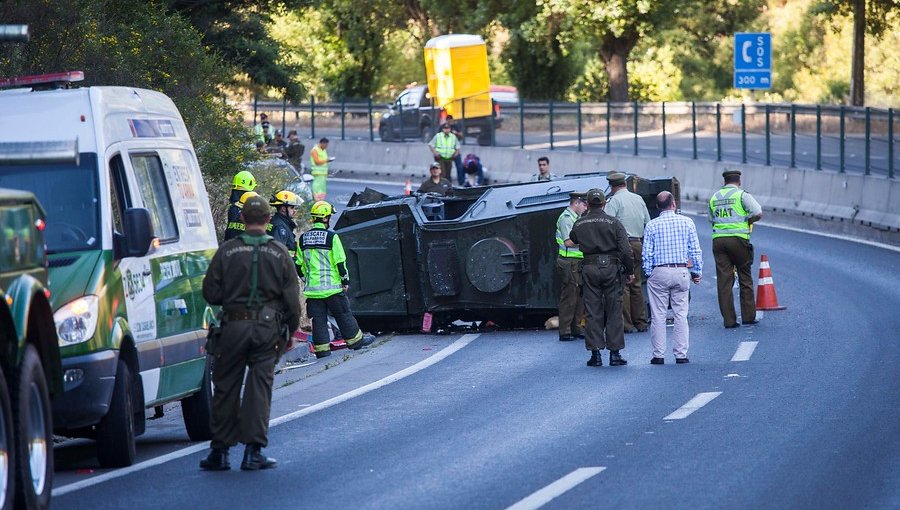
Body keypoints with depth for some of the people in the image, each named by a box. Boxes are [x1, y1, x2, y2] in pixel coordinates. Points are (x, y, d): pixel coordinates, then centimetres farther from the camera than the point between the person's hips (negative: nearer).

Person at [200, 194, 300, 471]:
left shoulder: (226, 251, -3)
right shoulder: (279, 254, 1)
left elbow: (210, 294, -1)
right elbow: (292, 300, 2)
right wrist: (290, 330, 14)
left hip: (233, 325, 0)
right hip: (267, 327, 0)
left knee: (226, 388, 8)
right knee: (259, 388, 3)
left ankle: (220, 451, 11)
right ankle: (253, 452, -1)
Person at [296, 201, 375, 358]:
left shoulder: (303, 239, 4)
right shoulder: (331, 237, -11)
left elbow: (299, 264, 10)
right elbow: (340, 261, -10)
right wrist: (345, 281, 0)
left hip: (312, 287, 4)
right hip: (332, 286, -4)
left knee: (318, 318, 7)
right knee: (344, 315, 10)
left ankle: (321, 348, 5)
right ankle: (355, 340, 22)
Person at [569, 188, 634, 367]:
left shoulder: (579, 224, 2)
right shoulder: (614, 223, -4)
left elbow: (572, 240, 22)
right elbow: (625, 250, -8)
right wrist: (630, 271, 1)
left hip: (589, 269, 1)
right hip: (611, 268, -1)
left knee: (593, 313, 5)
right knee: (614, 312, 4)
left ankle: (595, 354, 1)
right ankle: (615, 354, 3)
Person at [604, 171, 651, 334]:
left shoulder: (614, 200, -8)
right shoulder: (639, 199, 12)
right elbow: (648, 223, 17)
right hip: (637, 245, 6)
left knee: (622, 285, -4)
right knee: (636, 285, 14)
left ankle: (626, 324, -6)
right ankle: (641, 322, 15)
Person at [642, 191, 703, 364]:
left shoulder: (652, 225, -1)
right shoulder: (687, 222, 1)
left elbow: (647, 254, -1)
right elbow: (695, 250, 2)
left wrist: (649, 274, 9)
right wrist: (697, 272, 10)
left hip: (659, 272, -1)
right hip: (681, 272, 1)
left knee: (658, 316, 3)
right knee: (681, 315, 5)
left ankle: (658, 355, 3)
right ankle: (681, 354, 3)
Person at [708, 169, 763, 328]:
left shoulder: (714, 197, 14)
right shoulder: (742, 195, -2)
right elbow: (758, 213, -11)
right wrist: (747, 221, 6)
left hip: (718, 240, 4)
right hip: (738, 238, -3)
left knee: (724, 281, 2)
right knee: (745, 279, 8)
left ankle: (729, 320, 0)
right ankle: (748, 316, 9)